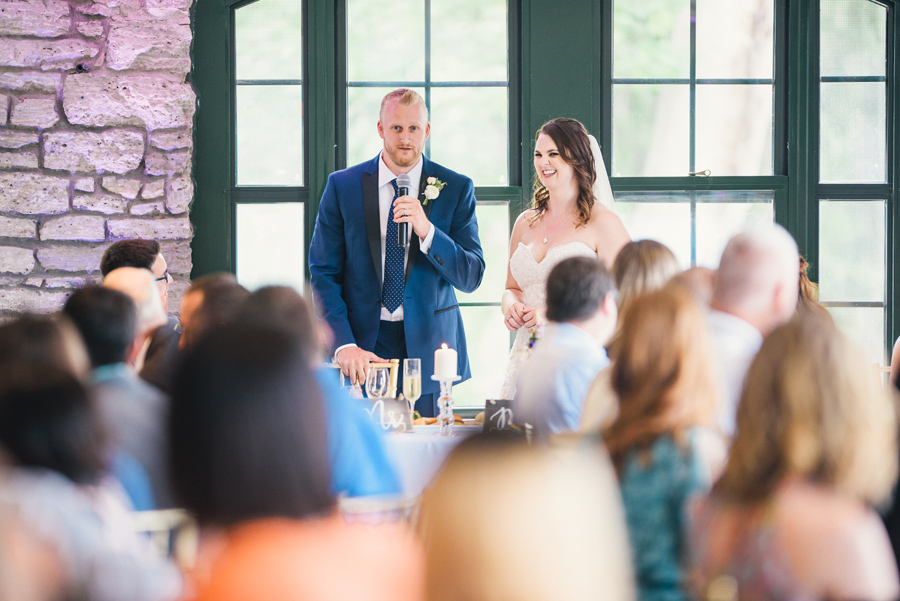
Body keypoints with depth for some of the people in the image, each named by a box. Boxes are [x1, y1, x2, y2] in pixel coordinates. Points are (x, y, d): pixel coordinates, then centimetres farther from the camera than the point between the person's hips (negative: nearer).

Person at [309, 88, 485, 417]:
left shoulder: (456, 189, 2)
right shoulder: (342, 187, 3)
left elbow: (471, 278, -2)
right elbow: (323, 273, 0)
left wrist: (427, 230, -18)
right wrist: (343, 344, -13)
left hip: (429, 347, 0)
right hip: (363, 348, 0)